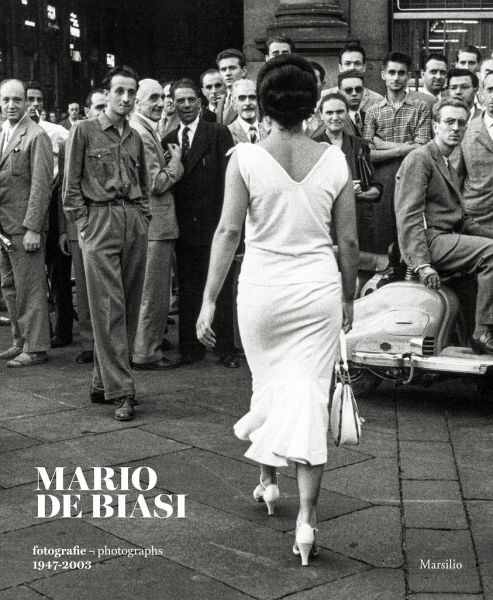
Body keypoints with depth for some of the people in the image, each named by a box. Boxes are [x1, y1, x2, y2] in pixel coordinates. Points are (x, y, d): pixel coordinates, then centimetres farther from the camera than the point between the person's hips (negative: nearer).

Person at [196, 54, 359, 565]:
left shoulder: (245, 158, -6)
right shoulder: (334, 160, -1)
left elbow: (228, 230, -10)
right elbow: (348, 240, 3)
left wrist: (209, 299, -6)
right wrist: (348, 296, 16)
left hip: (263, 288, 0)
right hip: (319, 289, 0)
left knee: (267, 383, 22)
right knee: (310, 395, 3)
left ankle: (267, 479, 40)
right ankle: (306, 519, 1)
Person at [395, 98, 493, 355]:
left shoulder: (448, 165, 26)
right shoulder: (419, 159, -5)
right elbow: (408, 216, -15)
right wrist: (422, 264, -25)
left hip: (448, 238, 9)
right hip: (428, 240, -9)